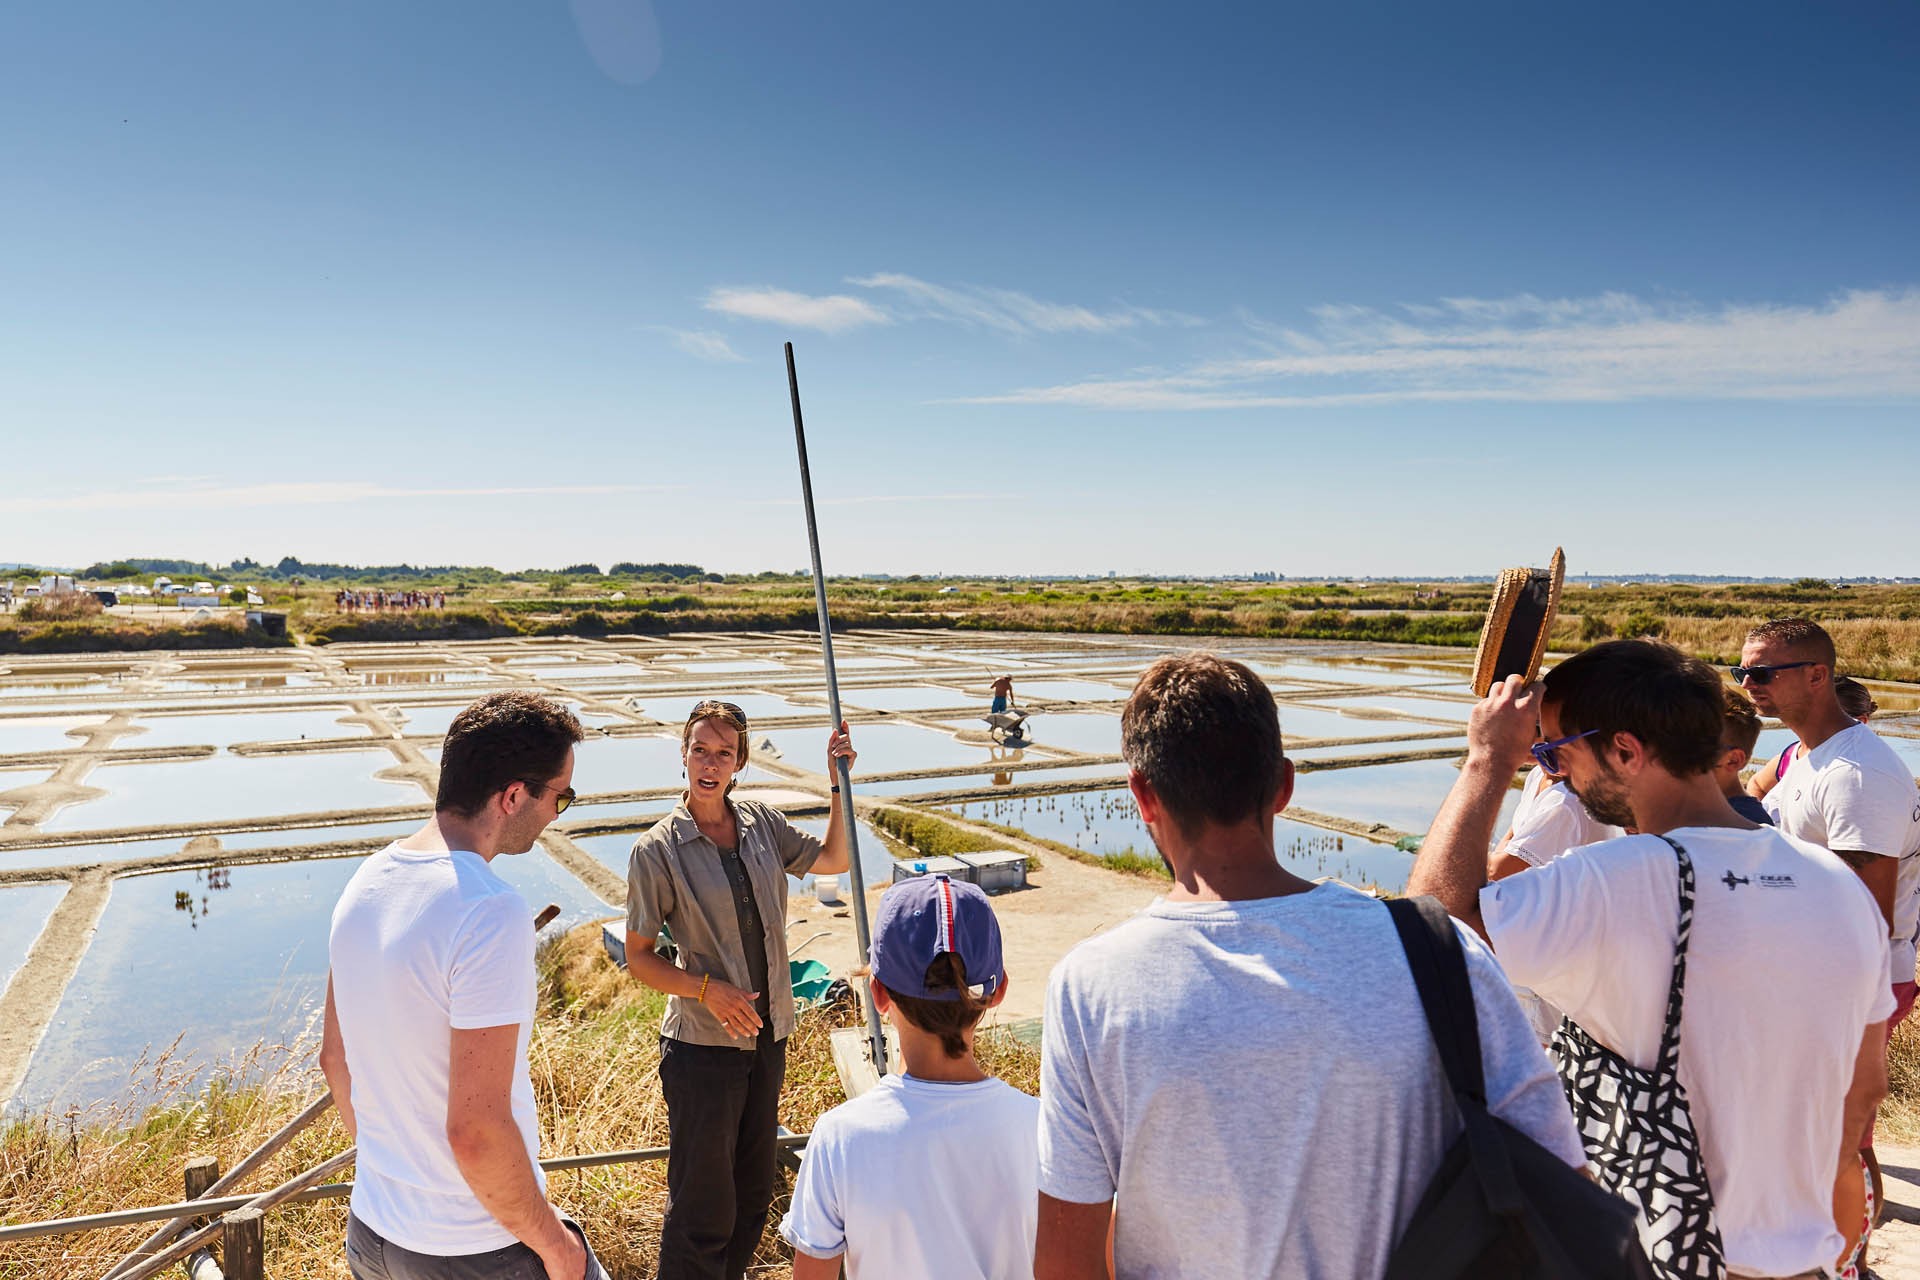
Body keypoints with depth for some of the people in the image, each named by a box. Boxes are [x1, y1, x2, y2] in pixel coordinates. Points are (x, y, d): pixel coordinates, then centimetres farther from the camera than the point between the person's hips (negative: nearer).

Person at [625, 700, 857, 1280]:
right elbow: (637, 957, -8)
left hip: (768, 1037, 5)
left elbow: (833, 860, 14)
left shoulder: (761, 822, 1)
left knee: (753, 1193, 20)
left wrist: (840, 783, 3)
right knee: (704, 1205, 4)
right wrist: (706, 989, -22)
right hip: (702, 1048, -5)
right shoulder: (657, 850, -13)